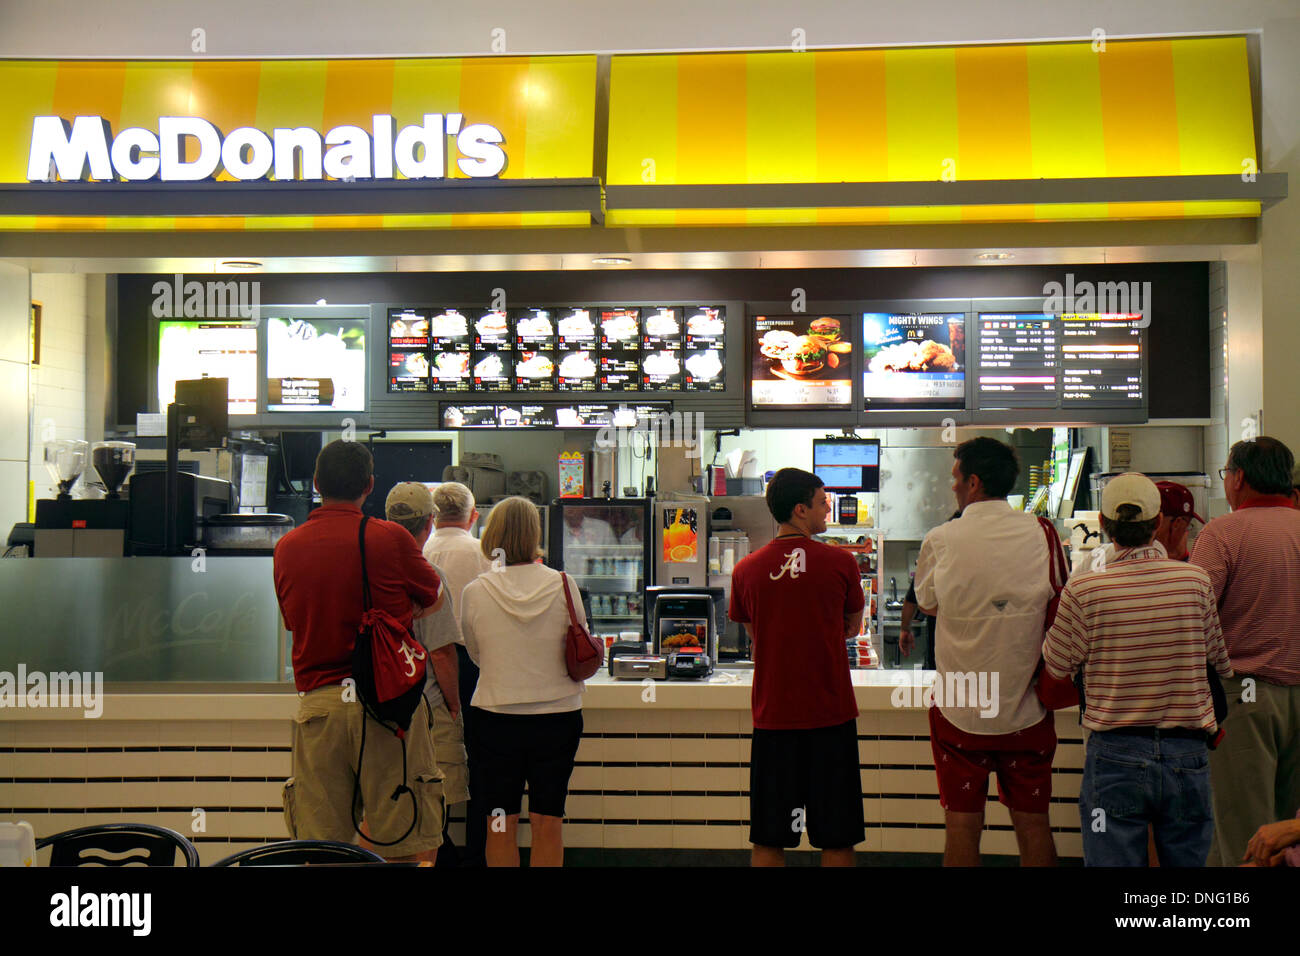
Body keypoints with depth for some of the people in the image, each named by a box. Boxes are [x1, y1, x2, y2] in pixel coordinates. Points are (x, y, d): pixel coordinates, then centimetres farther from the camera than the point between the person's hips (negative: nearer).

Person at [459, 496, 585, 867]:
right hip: (558, 714, 1)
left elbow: (474, 653, 6)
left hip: (497, 716, 0)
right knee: (548, 823, 9)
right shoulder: (562, 586, -8)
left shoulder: (476, 591, -8)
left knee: (502, 823, 11)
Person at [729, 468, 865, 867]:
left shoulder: (745, 570, -1)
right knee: (837, 840, 8)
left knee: (768, 841, 10)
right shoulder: (840, 562, -7)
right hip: (832, 714, -2)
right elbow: (853, 627, 10)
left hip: (773, 716, 2)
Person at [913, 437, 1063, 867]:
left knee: (962, 825, 7)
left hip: (959, 711, -2)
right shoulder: (1041, 534, -5)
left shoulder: (940, 540, -10)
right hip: (1026, 710, 2)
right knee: (1032, 823, 12)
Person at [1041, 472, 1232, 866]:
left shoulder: (1083, 589, -11)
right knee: (1187, 860, 16)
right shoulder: (1196, 580, -5)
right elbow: (1219, 660, 7)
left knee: (1111, 862, 7)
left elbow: (1056, 666, 1)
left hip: (1116, 753, -2)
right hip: (1187, 752, 2)